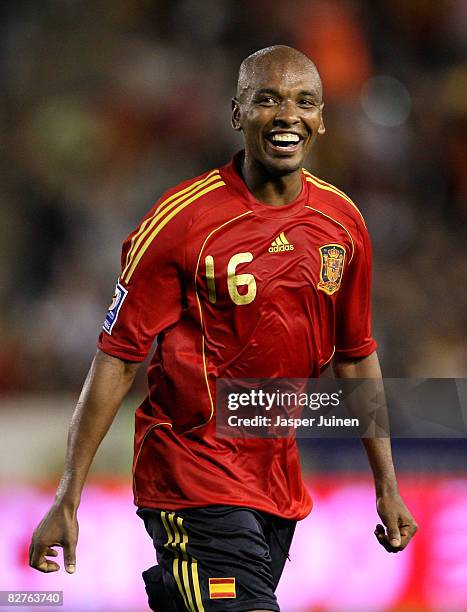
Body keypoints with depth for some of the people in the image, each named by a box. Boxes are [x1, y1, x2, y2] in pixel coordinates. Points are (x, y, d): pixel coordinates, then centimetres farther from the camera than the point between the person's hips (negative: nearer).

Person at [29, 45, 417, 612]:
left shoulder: (342, 222, 4)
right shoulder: (182, 219, -12)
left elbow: (355, 356, 15)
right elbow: (118, 358, -10)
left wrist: (387, 489, 16)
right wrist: (67, 501, -12)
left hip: (280, 482, 6)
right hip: (191, 478, -6)